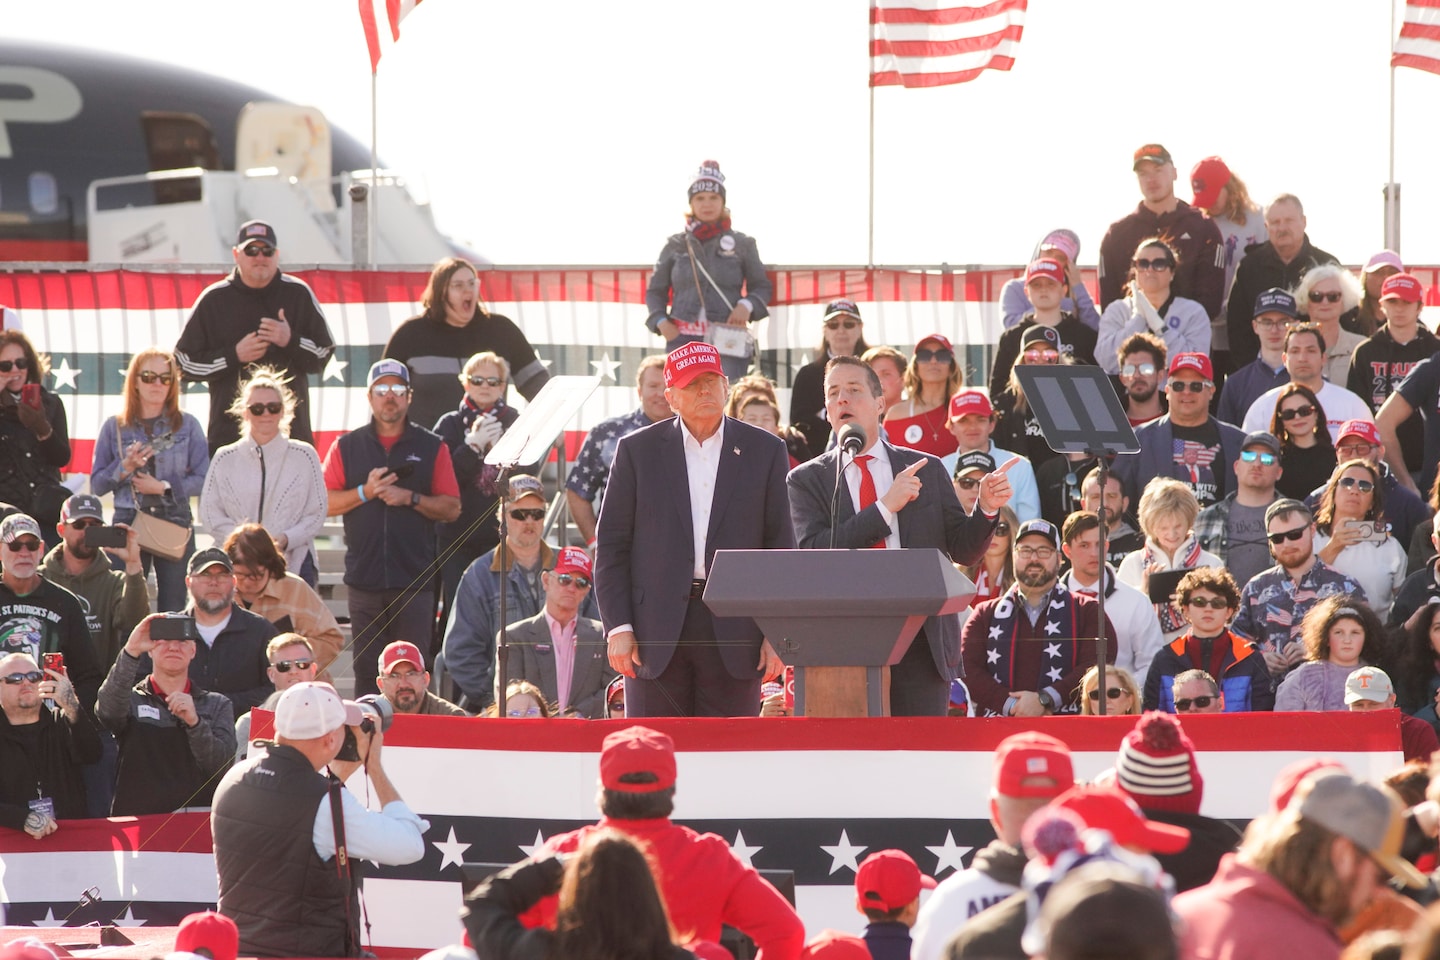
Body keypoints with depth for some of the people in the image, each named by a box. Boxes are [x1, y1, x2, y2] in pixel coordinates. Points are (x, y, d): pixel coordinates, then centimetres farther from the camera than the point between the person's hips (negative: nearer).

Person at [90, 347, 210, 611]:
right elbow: (97, 485, 5)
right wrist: (125, 467, -11)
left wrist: (163, 487, -10)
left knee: (173, 608, 0)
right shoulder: (114, 428, 7)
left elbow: (203, 480, 0)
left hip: (176, 522, 0)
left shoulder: (187, 426, 5)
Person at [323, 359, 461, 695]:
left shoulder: (432, 448, 9)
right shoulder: (347, 447, 11)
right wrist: (365, 492, -9)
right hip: (365, 576, 1)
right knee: (367, 671, 1)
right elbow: (324, 503, 5)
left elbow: (451, 508, 5)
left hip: (415, 578, -1)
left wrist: (411, 498, -9)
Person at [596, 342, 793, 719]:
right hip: (657, 629, 0)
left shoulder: (764, 451, 8)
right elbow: (611, 544, 6)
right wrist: (618, 627, -3)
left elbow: (780, 546, 7)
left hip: (734, 631, 0)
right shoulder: (637, 450, 7)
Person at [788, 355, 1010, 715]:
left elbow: (963, 550, 12)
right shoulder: (807, 480, 7)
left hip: (922, 645, 1)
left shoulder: (927, 469, 12)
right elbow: (812, 555, -9)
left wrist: (987, 509, -9)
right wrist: (885, 507, -15)